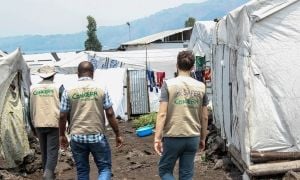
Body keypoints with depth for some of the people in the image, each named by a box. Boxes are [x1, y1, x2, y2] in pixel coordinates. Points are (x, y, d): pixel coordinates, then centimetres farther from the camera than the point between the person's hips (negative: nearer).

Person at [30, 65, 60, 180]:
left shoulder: (33, 88, 5)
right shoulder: (57, 87, -4)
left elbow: (31, 108, 8)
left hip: (39, 124, 3)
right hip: (54, 123, -3)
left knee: (44, 150, 15)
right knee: (52, 150, -2)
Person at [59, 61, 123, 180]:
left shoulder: (68, 91, 0)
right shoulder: (101, 89, -2)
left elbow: (63, 116, 2)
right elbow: (110, 114, -3)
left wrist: (62, 135, 15)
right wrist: (117, 135, 5)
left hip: (77, 137, 2)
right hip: (98, 136, -1)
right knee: (105, 168, 10)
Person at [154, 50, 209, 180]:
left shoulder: (168, 84, -7)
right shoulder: (201, 86, 3)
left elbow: (162, 114, -12)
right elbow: (204, 117, 6)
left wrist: (157, 138, -8)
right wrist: (203, 138, 17)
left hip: (172, 137, -3)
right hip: (193, 138, 3)